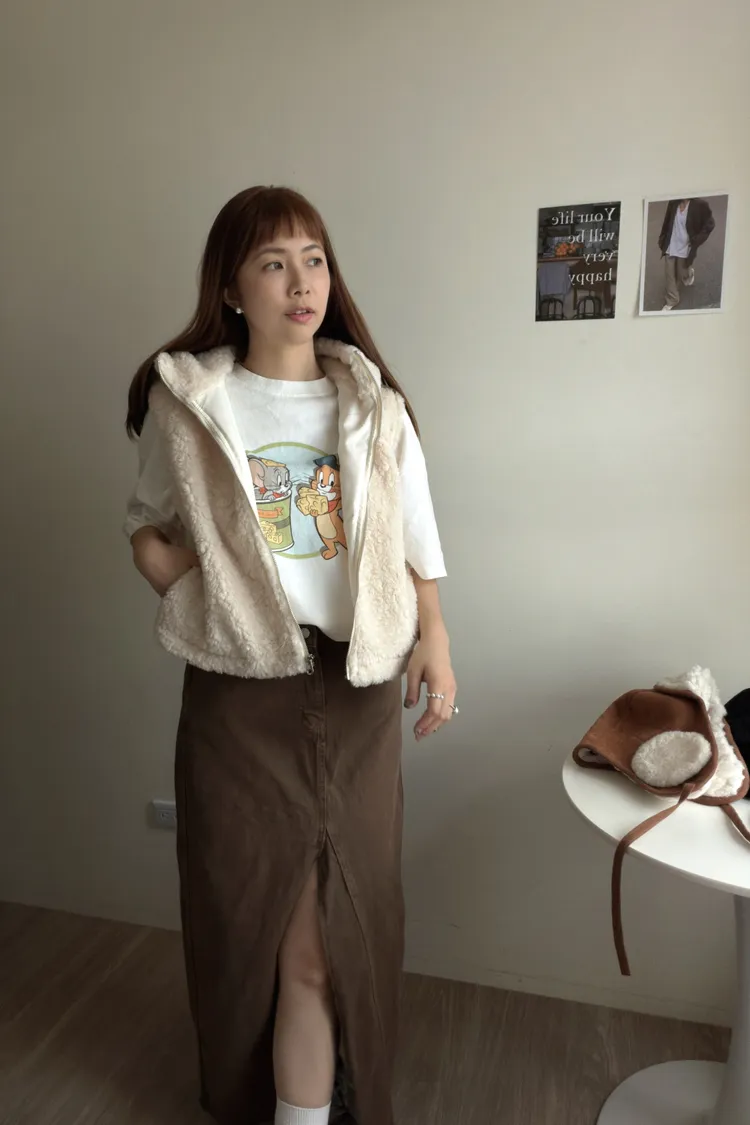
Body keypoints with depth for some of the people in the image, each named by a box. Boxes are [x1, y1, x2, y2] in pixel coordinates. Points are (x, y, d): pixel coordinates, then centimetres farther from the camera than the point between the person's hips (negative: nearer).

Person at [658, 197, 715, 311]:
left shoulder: (699, 204, -18)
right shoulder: (673, 203, -8)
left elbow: (710, 223, -8)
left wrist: (696, 240, -13)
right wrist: (662, 240, 7)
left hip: (685, 248, -3)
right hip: (670, 247, 3)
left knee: (682, 275, 16)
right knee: (669, 276, 8)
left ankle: (689, 273, 53)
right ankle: (671, 302, 25)